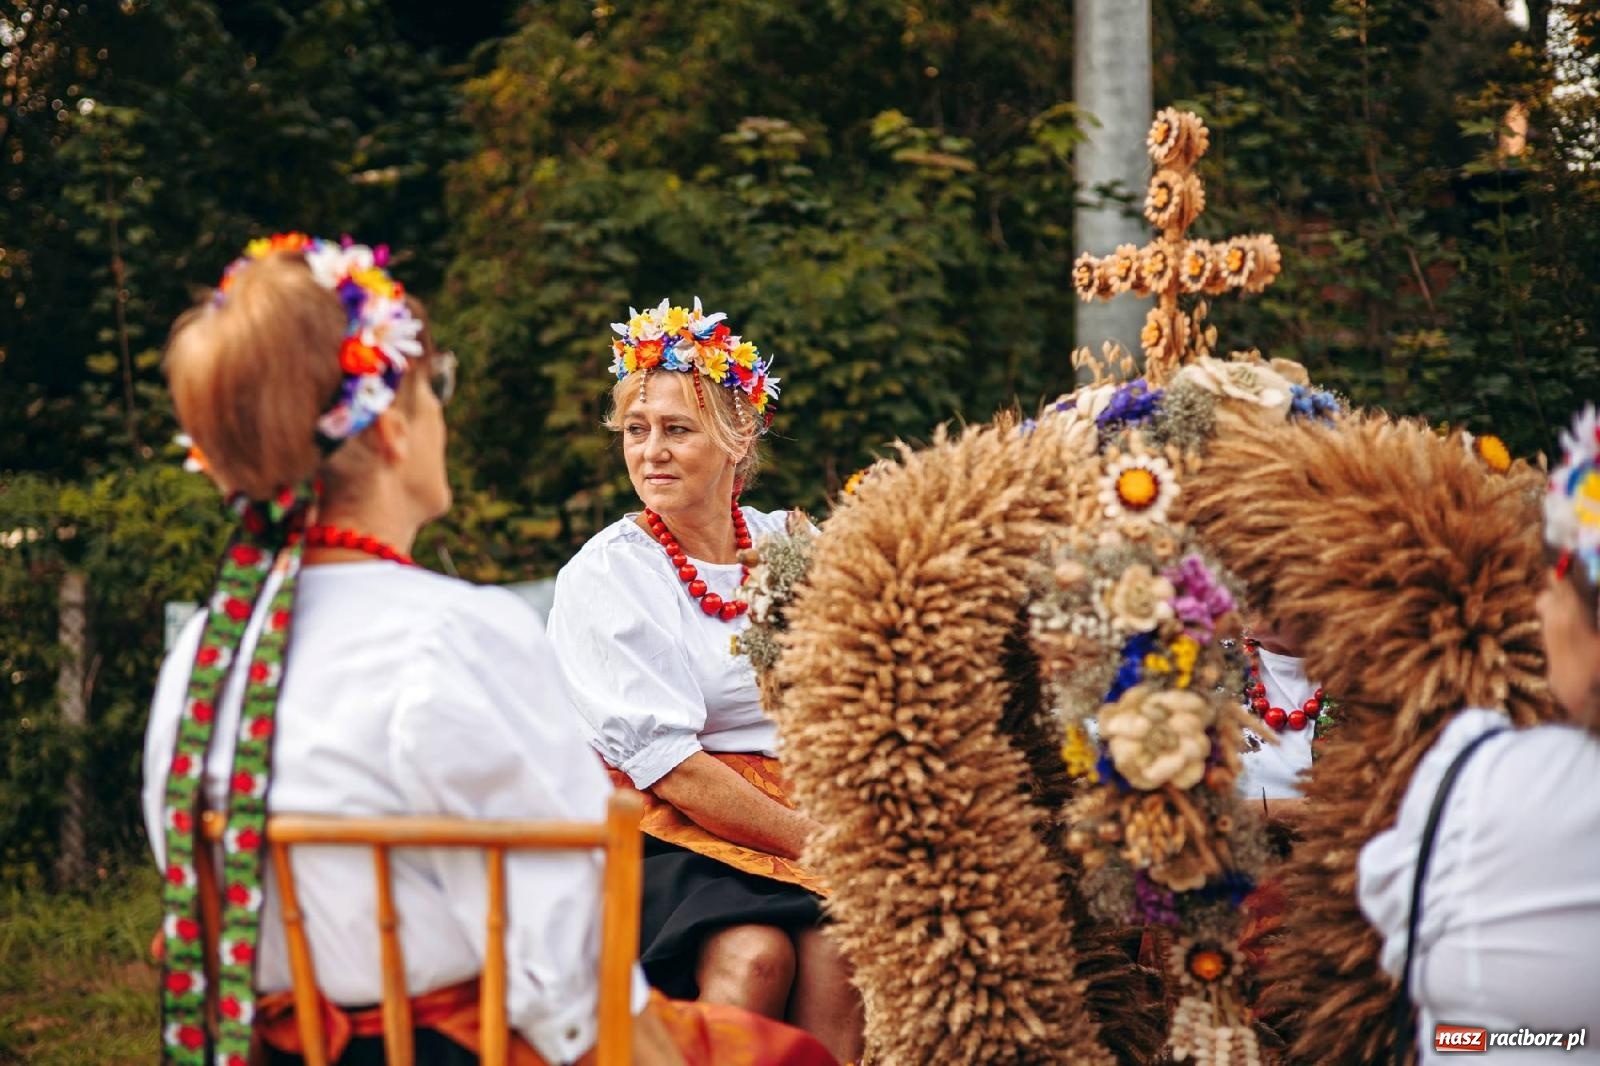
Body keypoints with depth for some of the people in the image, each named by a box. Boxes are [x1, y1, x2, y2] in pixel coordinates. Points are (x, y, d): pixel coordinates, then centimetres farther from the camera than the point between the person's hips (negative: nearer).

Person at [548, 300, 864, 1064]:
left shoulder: (790, 545, 14)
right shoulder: (603, 576, 1)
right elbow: (666, 763, -9)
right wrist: (814, 840, -15)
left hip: (806, 815, 3)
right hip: (668, 829, -3)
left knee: (837, 952, -29)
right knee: (751, 952, -33)